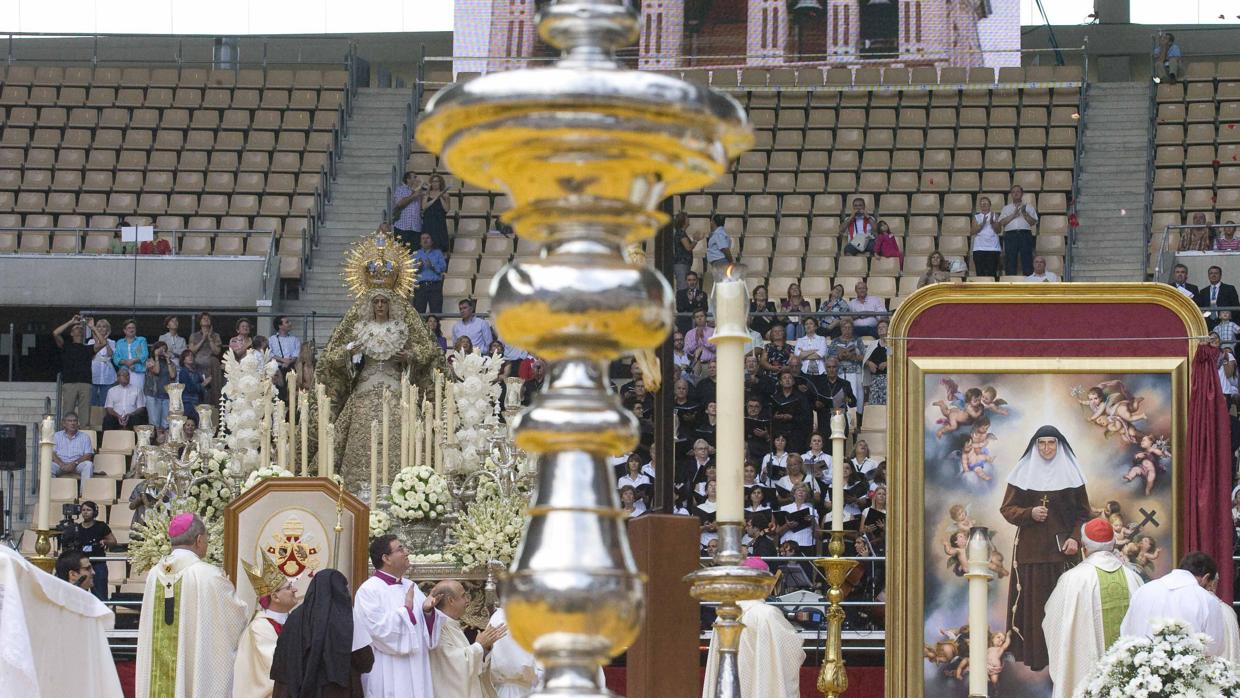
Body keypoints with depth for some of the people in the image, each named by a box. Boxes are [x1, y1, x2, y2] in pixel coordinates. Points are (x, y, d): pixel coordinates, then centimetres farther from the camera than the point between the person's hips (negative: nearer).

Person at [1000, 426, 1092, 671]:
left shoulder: (1070, 473, 7)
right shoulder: (1024, 473, 6)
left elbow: (1083, 512, 7)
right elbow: (1007, 508, 5)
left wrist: (1075, 538, -9)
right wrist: (1029, 513, -14)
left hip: (1061, 549, 0)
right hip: (1031, 548, 0)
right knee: (1033, 602, -4)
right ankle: (1034, 656, -2)